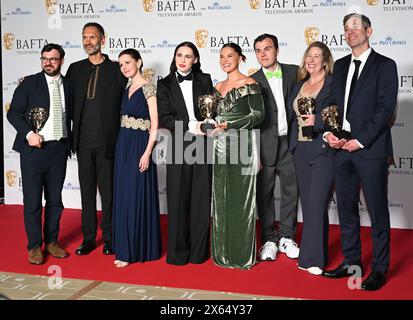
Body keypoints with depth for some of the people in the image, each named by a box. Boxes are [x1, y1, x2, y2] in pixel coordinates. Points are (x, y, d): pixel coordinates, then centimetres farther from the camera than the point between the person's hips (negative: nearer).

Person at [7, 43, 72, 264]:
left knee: (55, 199, 11)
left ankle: (51, 241, 25)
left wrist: (69, 143, 5)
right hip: (33, 148, -3)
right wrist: (29, 133, -16)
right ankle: (34, 246, 14)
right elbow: (13, 113, -4)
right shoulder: (29, 83, -2)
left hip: (59, 149, 3)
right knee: (32, 200, 2)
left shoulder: (68, 85, 7)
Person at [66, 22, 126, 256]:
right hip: (83, 141, 4)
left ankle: (109, 238, 15)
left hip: (106, 141, -3)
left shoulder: (116, 69, -1)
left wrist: (119, 137, -5)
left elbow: (124, 104, -1)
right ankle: (89, 238, 20)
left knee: (108, 191, 3)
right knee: (87, 191, 10)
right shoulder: (76, 69, 10)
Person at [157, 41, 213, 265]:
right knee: (178, 200, 2)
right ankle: (178, 251, 13)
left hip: (202, 145, 1)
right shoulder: (165, 84, 5)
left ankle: (199, 250, 14)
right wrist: (191, 125, -14)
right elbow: (163, 119, -3)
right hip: (179, 146, -1)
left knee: (201, 199, 4)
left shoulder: (204, 80, 9)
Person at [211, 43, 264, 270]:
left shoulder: (249, 84, -5)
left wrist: (229, 126, -18)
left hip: (241, 144, -6)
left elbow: (258, 115, -11)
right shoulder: (218, 87, 16)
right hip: (221, 146, 6)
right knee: (221, 197, 7)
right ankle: (223, 252, 16)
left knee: (240, 197, -3)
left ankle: (242, 254, 6)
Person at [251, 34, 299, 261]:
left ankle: (286, 237, 24)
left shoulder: (293, 72, 4)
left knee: (291, 191, 10)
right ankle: (269, 240, 19)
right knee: (265, 195, 6)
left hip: (290, 142, 2)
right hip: (265, 146, -2)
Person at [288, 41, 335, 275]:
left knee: (316, 204, -8)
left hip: (324, 151, -6)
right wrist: (293, 145, 12)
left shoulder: (334, 84, -4)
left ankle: (314, 258, 1)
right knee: (307, 203, 11)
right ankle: (310, 251, 21)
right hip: (301, 151, 6)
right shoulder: (299, 86, 16)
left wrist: (318, 121, -22)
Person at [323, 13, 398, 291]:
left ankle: (380, 269, 11)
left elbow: (386, 108, -10)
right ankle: (352, 262, 24)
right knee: (346, 208, 11)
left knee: (378, 210, 1)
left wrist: (360, 140, -15)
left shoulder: (385, 66, -3)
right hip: (342, 147, 6)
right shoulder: (340, 66, 15)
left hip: (370, 148, -6)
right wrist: (330, 132, -2)